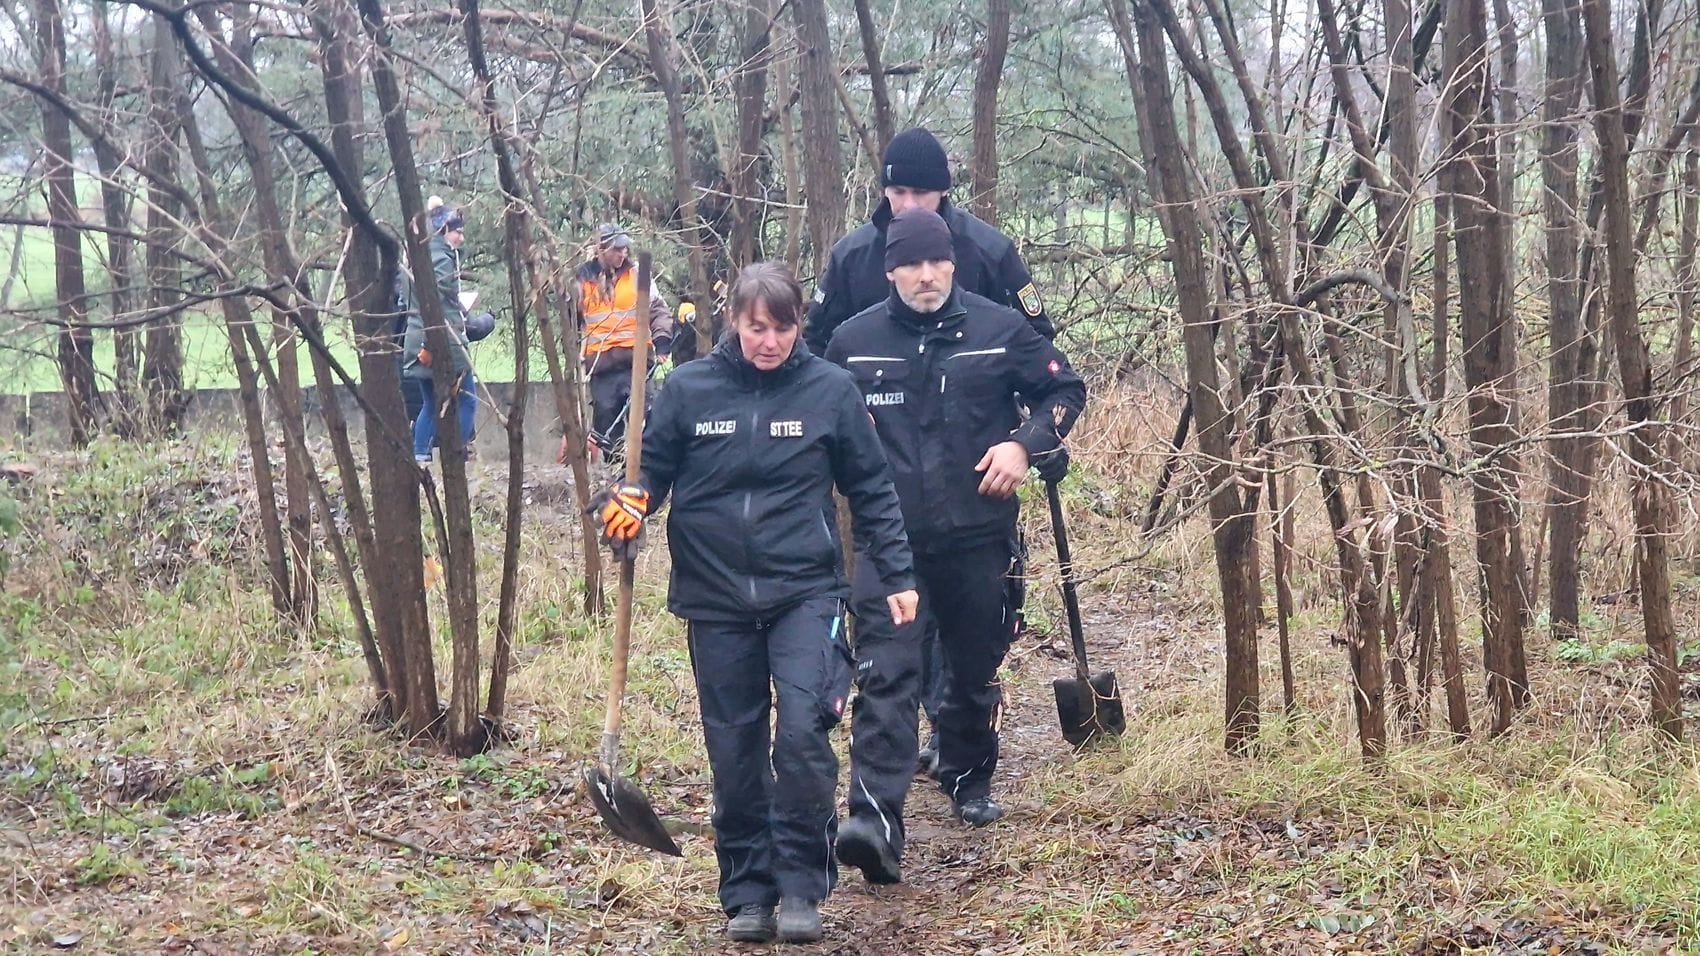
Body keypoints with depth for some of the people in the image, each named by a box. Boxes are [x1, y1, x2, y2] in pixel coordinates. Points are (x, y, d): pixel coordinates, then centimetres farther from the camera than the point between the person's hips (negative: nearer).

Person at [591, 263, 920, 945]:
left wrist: (897, 575, 5)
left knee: (802, 733, -15)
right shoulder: (688, 389, -1)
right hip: (715, 601, 2)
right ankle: (747, 894, 19)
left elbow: (872, 491, 6)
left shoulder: (830, 390, -1)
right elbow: (652, 471, 8)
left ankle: (801, 886, 0)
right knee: (735, 752, 7)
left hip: (804, 591, -1)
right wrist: (627, 507, -14)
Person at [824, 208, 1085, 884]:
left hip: (979, 535, 1)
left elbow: (1065, 389, 10)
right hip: (889, 541, -1)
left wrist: (1026, 444, -6)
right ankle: (876, 821, -24)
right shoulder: (854, 341, 2)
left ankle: (969, 780, 42)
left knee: (976, 670, 16)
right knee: (884, 676, -15)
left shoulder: (999, 329, 0)